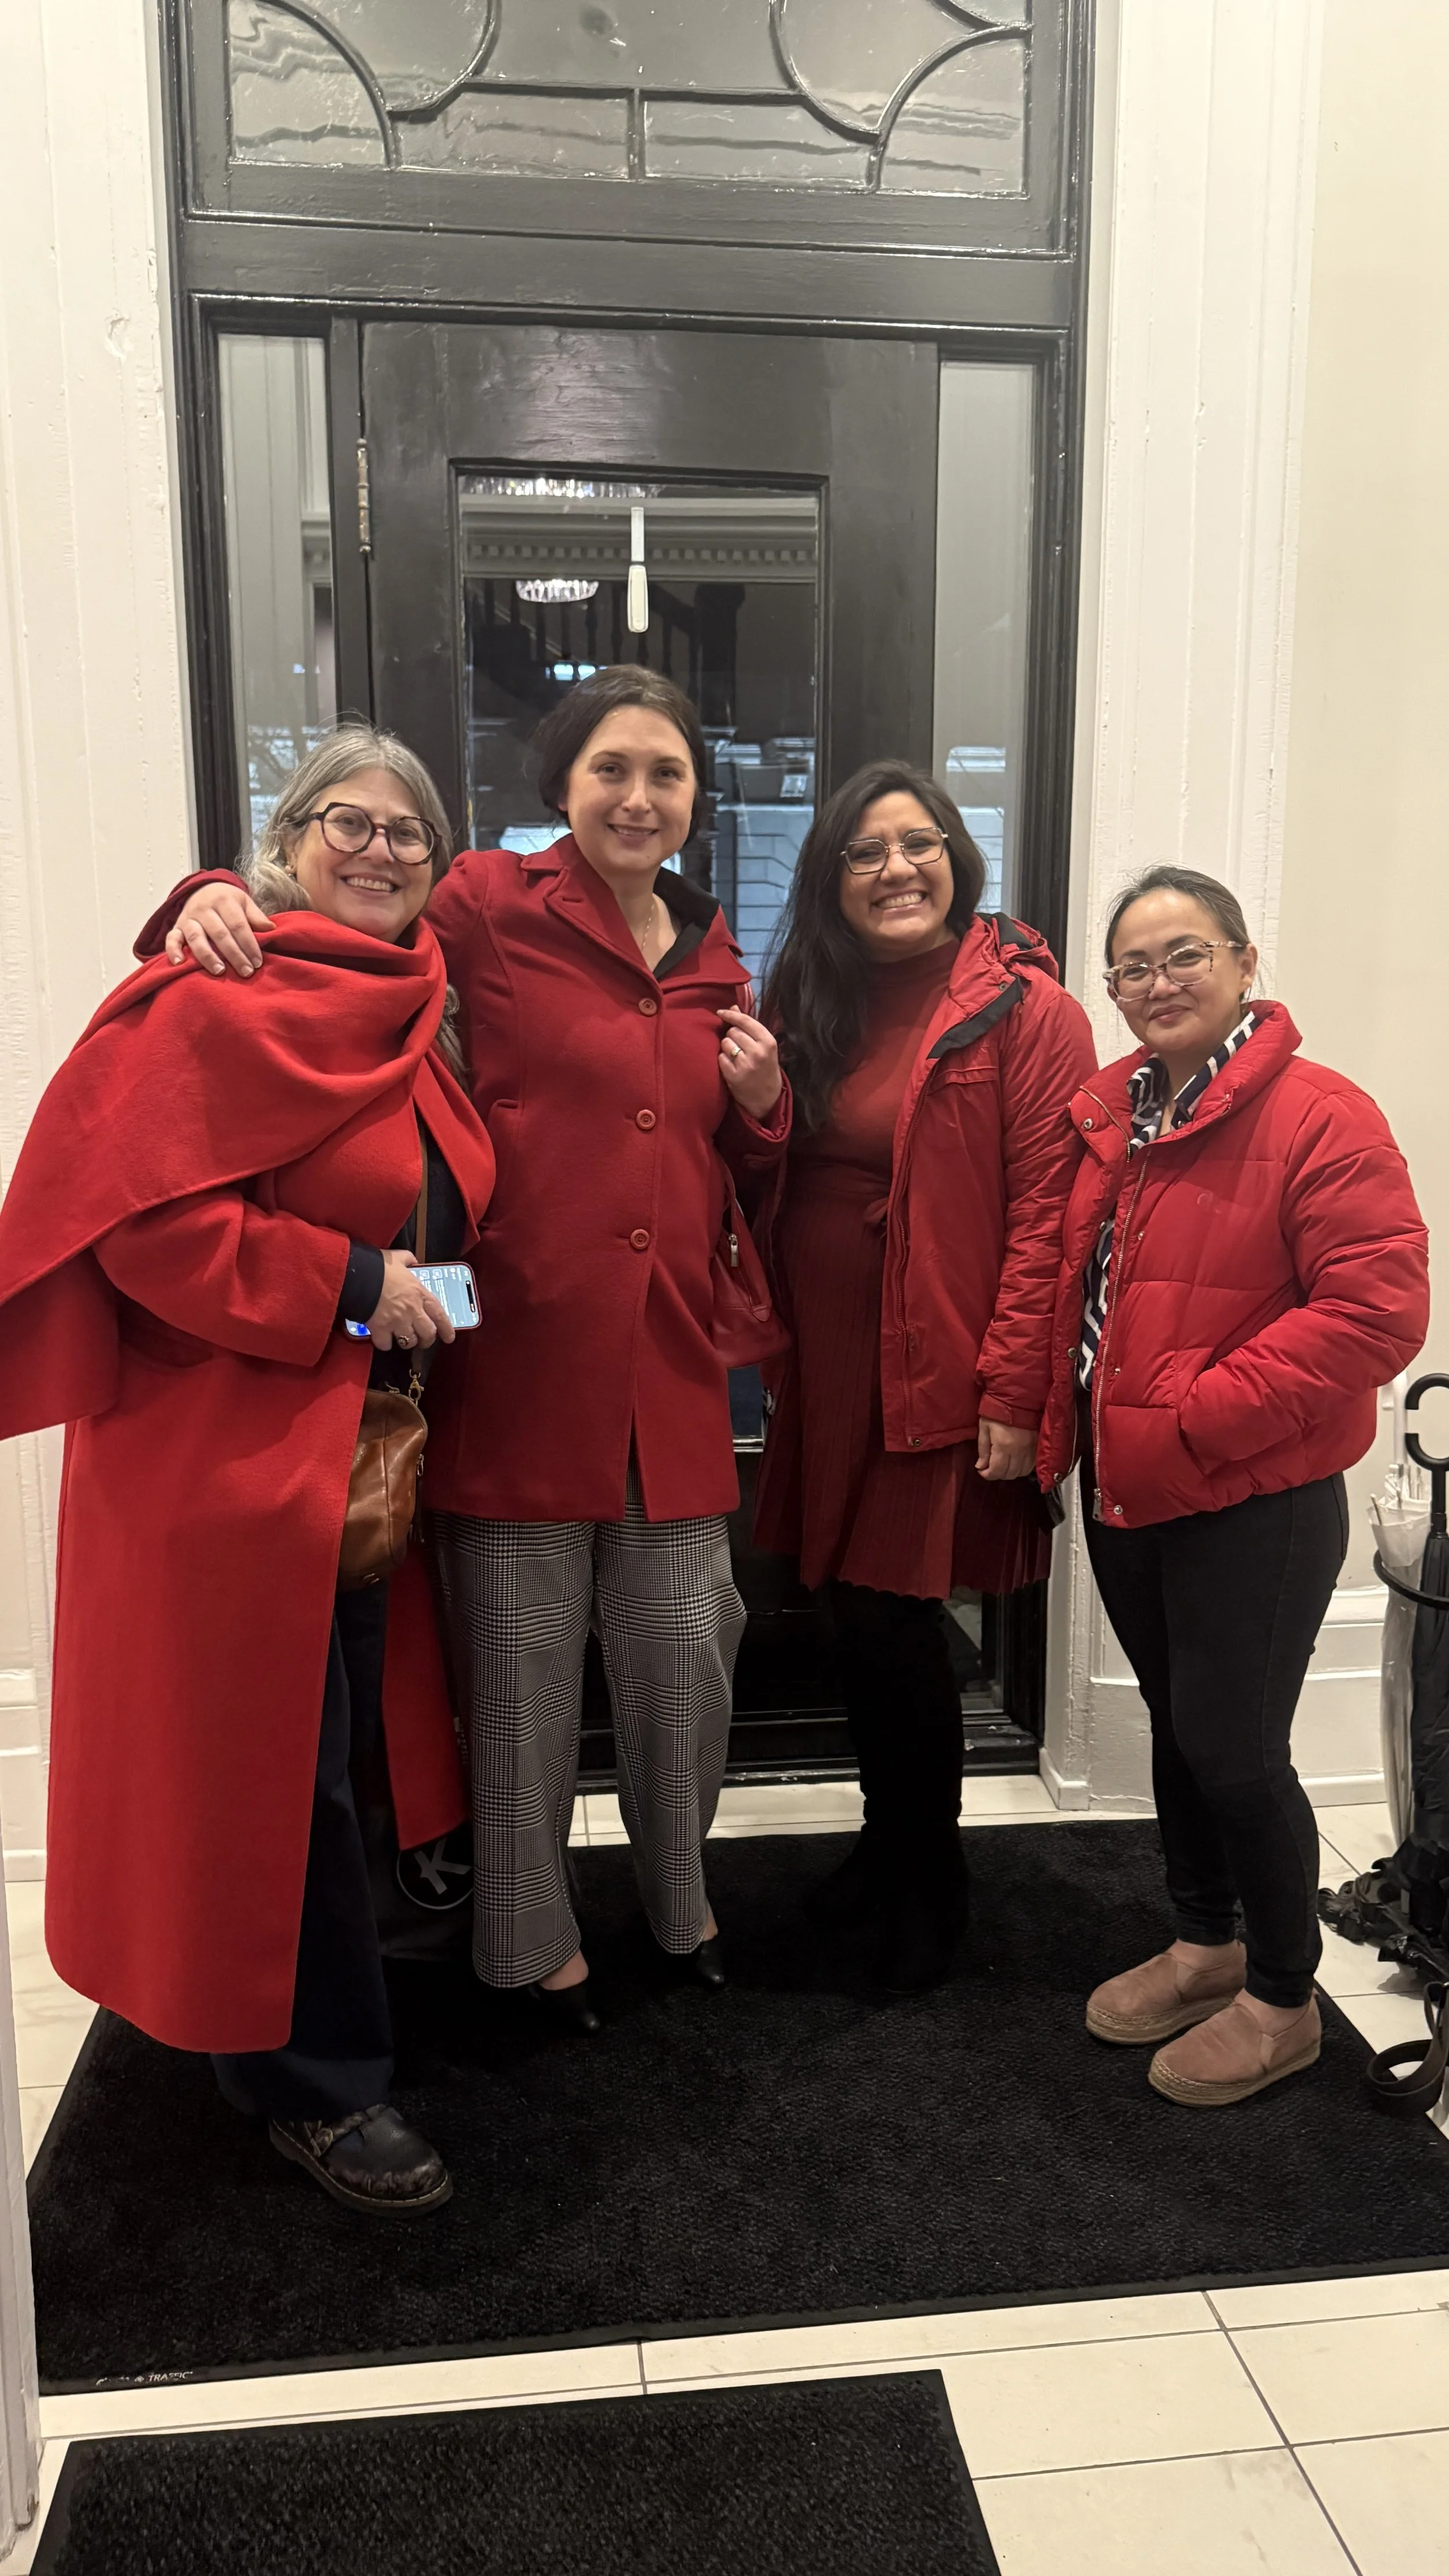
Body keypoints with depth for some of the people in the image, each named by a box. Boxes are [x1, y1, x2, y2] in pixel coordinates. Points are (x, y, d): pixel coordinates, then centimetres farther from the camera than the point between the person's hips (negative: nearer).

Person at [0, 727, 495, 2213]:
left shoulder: (409, 1012, 13)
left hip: (358, 1442, 9)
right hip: (228, 1455, -9)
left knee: (337, 1743, 19)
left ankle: (281, 2033, 41)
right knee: (266, 1763, 1)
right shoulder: (221, 1005, -14)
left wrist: (421, 1299, 8)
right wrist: (346, 1283, -22)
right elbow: (145, 1216, -22)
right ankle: (314, 2085, 18)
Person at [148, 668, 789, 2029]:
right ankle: (534, 1934, 33)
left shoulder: (710, 955, 14)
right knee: (522, 1664, 9)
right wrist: (218, 896, -17)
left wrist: (763, 1101, 3)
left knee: (686, 1651, 13)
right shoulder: (489, 905, -4)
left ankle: (678, 1898, 40)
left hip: (669, 1365, 5)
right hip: (521, 1349, -4)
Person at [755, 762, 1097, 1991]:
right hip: (829, 1371, 5)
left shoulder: (1025, 1009, -8)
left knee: (893, 1620, -1)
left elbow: (1045, 1215, -13)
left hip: (943, 1375, -5)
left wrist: (1013, 1392, -17)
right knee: (864, 1617, 12)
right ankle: (890, 1851, 34)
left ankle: (928, 1883, 22)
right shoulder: (808, 1001, 10)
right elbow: (772, 1185, 14)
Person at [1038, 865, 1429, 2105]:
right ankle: (1205, 1944, 40)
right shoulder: (1112, 1111, 7)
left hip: (1254, 1503, -7)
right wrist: (1062, 1424, 5)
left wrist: (1197, 1421, -22)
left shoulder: (1318, 1116, -16)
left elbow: (1378, 1309, -22)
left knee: (1235, 1748, 2)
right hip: (1126, 1492, 7)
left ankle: (1283, 1999, 25)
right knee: (1178, 1727, 20)